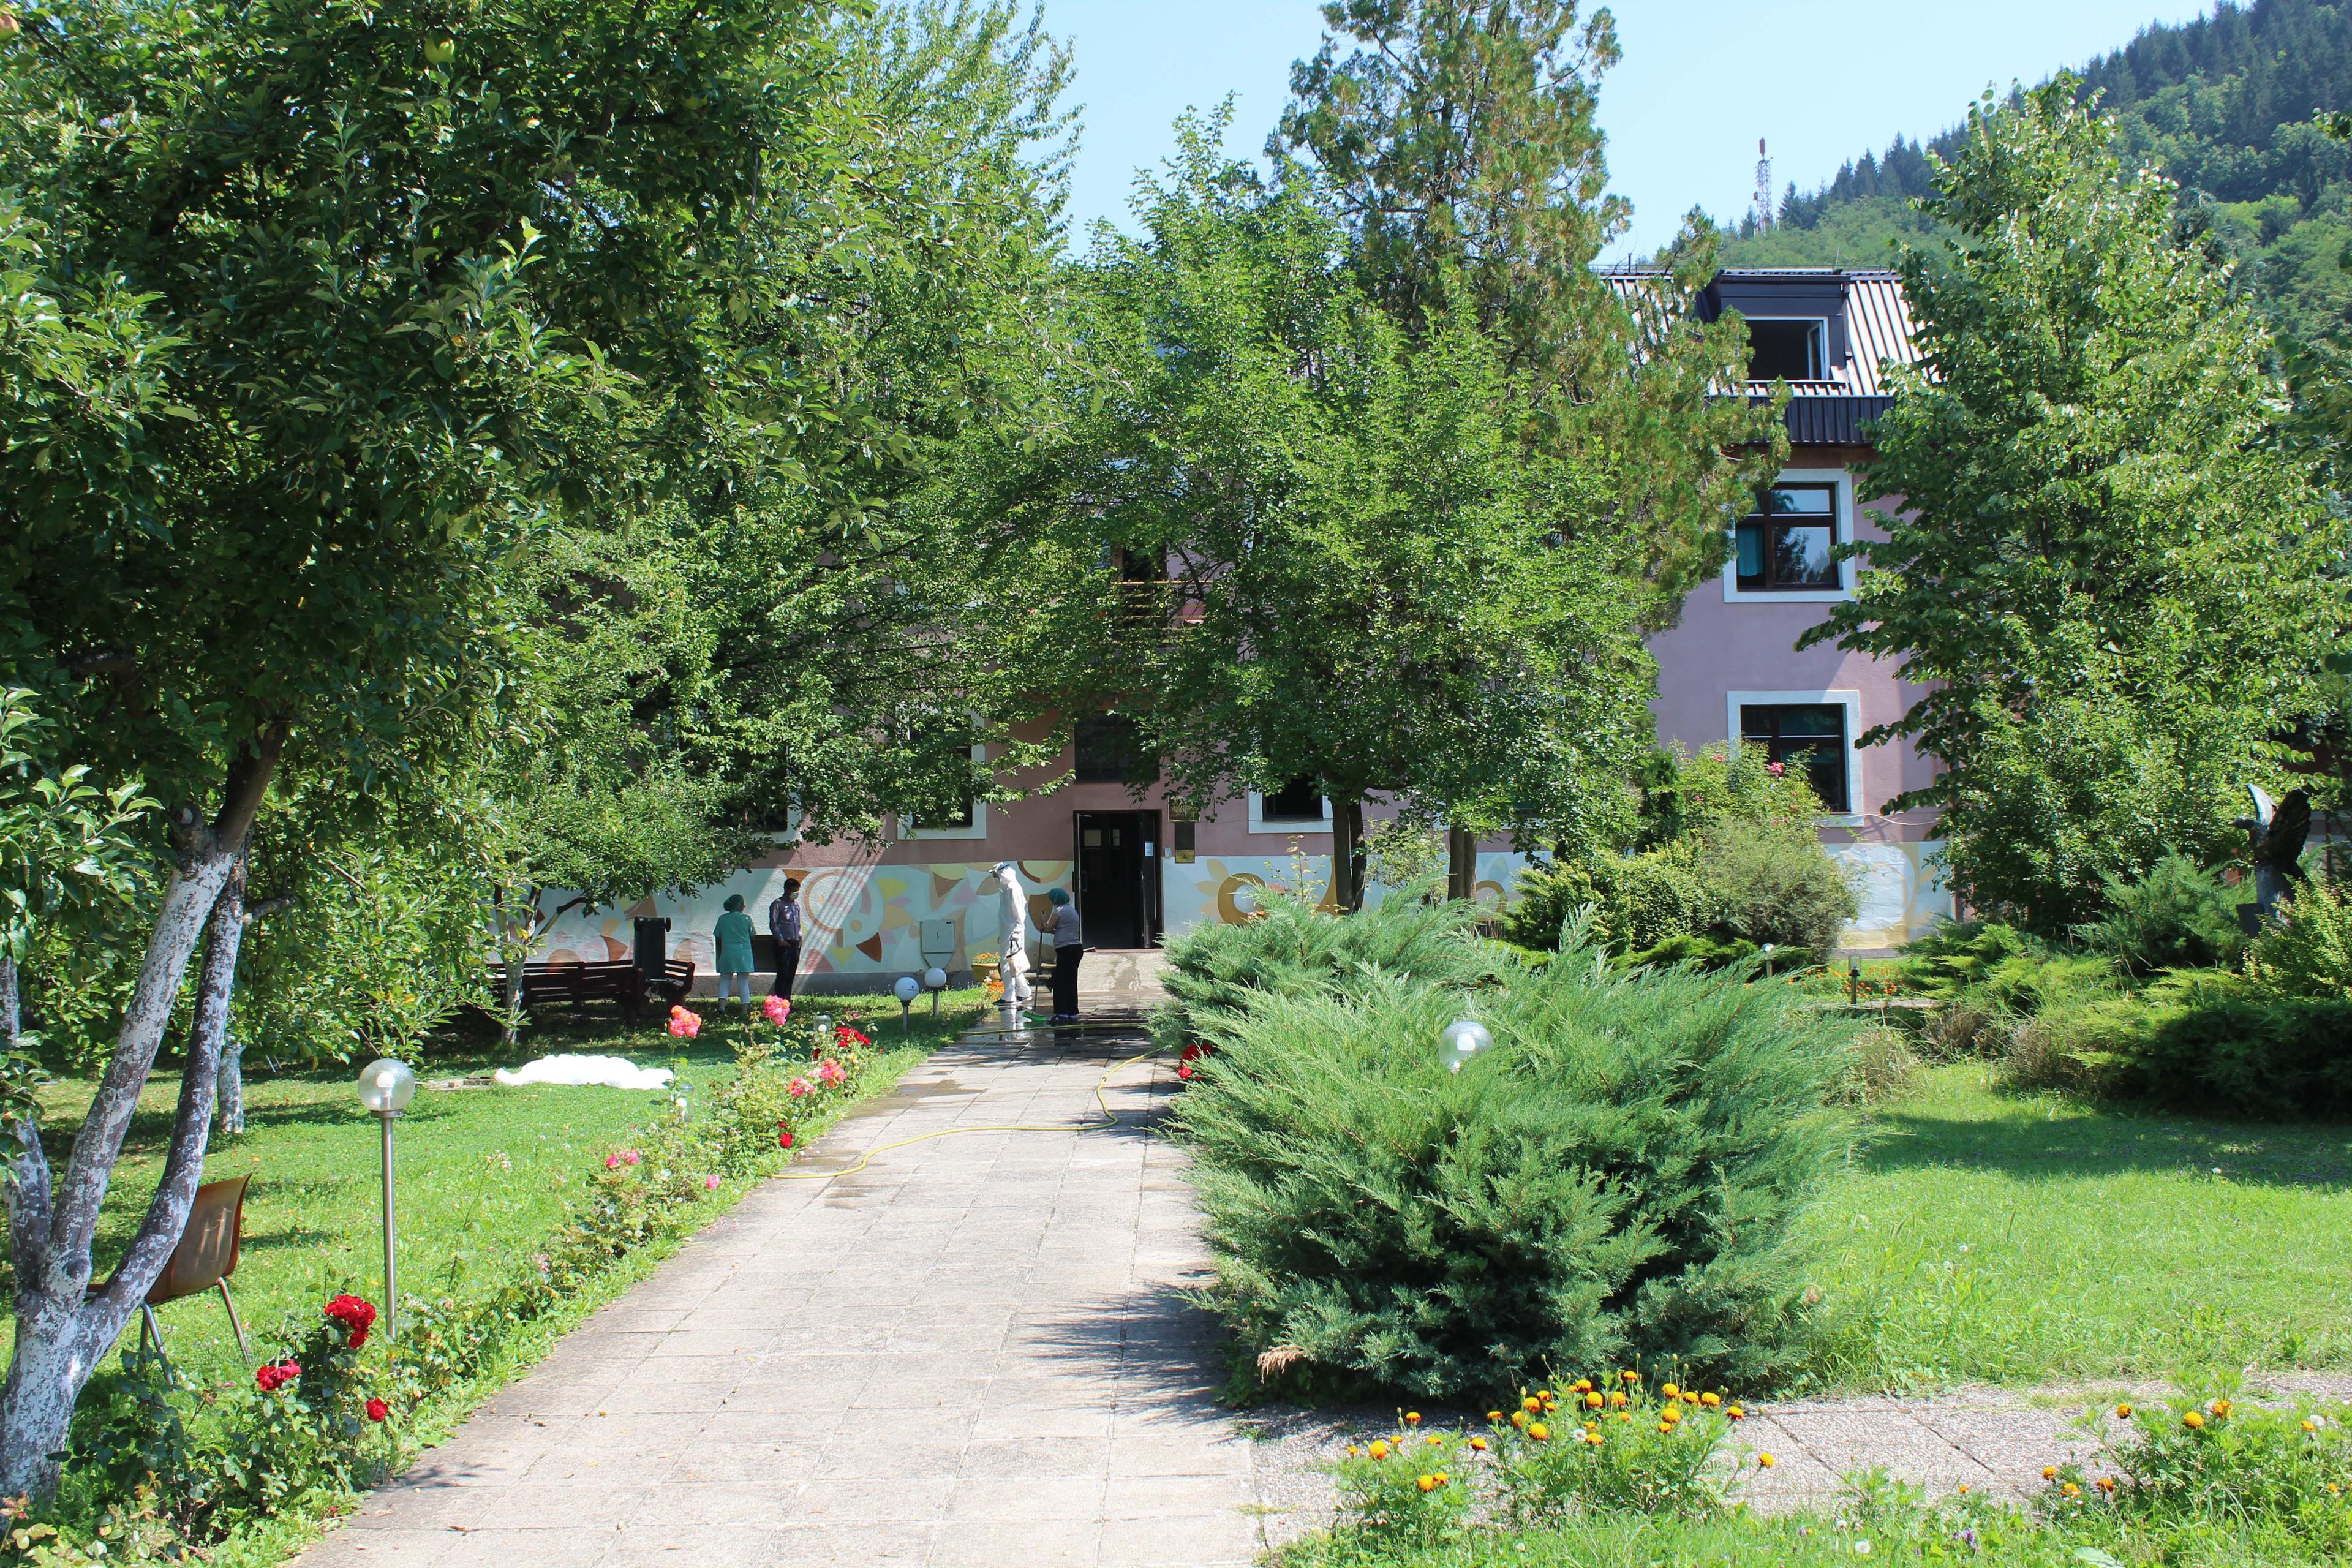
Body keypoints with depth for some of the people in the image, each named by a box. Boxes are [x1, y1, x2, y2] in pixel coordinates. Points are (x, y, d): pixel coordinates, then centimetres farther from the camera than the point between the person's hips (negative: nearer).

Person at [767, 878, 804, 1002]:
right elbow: (773, 924, -9)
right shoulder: (778, 904, -4)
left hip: (795, 944, 7)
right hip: (784, 944, -7)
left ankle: (787, 1001, 13)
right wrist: (780, 939, -15)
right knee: (783, 975, -9)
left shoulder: (796, 905, 18)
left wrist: (799, 938, 11)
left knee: (791, 975, 8)